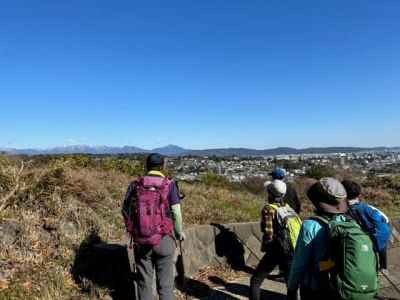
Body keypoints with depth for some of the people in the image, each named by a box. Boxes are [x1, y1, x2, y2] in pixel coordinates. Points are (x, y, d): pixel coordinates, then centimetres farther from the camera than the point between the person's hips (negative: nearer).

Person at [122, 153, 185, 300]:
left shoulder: (135, 185, -1)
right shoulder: (169, 185, -8)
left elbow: (125, 210, 5)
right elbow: (176, 212, -9)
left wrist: (132, 229, 21)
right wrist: (179, 232, 8)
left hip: (140, 241, 2)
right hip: (164, 240, -2)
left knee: (144, 282, 17)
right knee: (165, 284, 11)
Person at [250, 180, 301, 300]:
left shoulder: (269, 209, -14)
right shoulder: (289, 208, 4)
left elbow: (268, 234, -19)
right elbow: (299, 227, 5)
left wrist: (264, 248, -1)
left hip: (275, 252, -6)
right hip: (292, 252, 6)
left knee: (255, 281, 8)